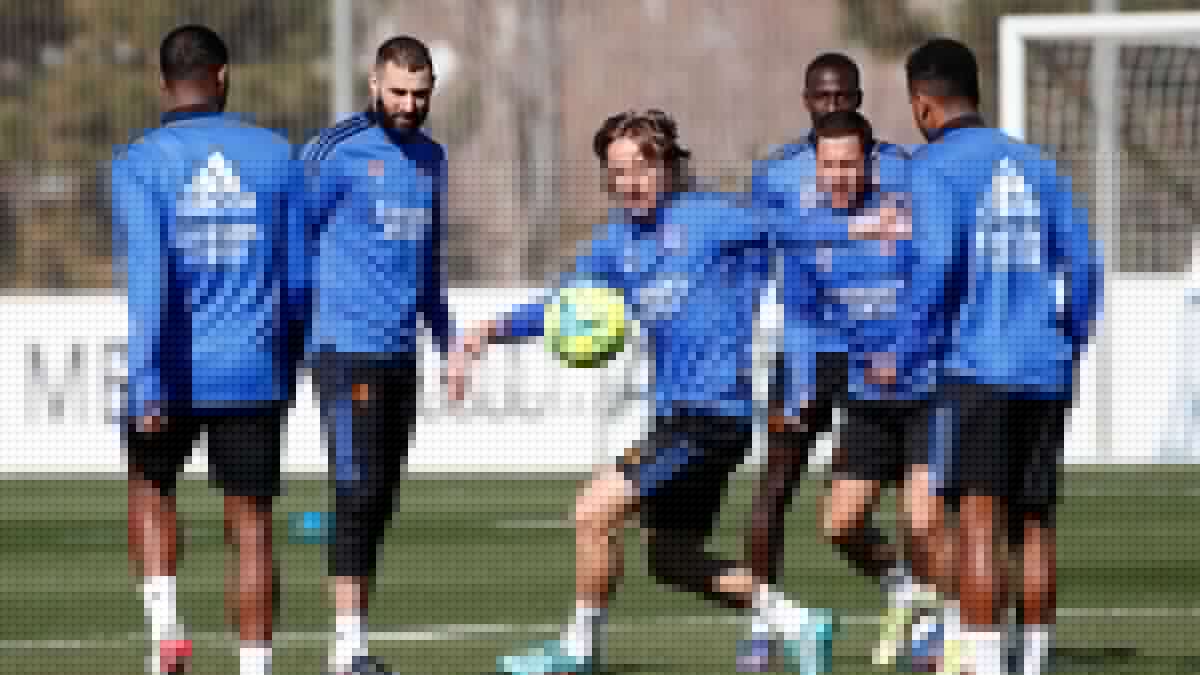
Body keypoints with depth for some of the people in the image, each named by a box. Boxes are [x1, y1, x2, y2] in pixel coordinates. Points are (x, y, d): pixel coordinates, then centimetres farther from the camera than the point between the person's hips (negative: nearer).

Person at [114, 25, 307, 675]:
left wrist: (147, 387, -21)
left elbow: (148, 277, -18)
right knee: (251, 526, 6)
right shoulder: (275, 156, 3)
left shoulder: (140, 163, -6)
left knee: (150, 496, 21)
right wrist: (287, 363, 24)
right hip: (252, 374, 1)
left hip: (174, 375, -1)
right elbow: (297, 279, 8)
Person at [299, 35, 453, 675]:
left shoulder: (430, 159, 15)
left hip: (401, 352, 7)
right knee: (358, 490, -13)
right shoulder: (337, 152, -6)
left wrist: (446, 341, 25)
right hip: (348, 349, -7)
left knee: (381, 497, 6)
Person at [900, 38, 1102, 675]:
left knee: (977, 520, -8)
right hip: (1045, 371, 6)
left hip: (975, 366, -6)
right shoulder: (1035, 163, 16)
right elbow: (1083, 263, 14)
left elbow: (937, 265, -15)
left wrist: (906, 353, -6)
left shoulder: (935, 165, -2)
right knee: (1034, 524, 10)